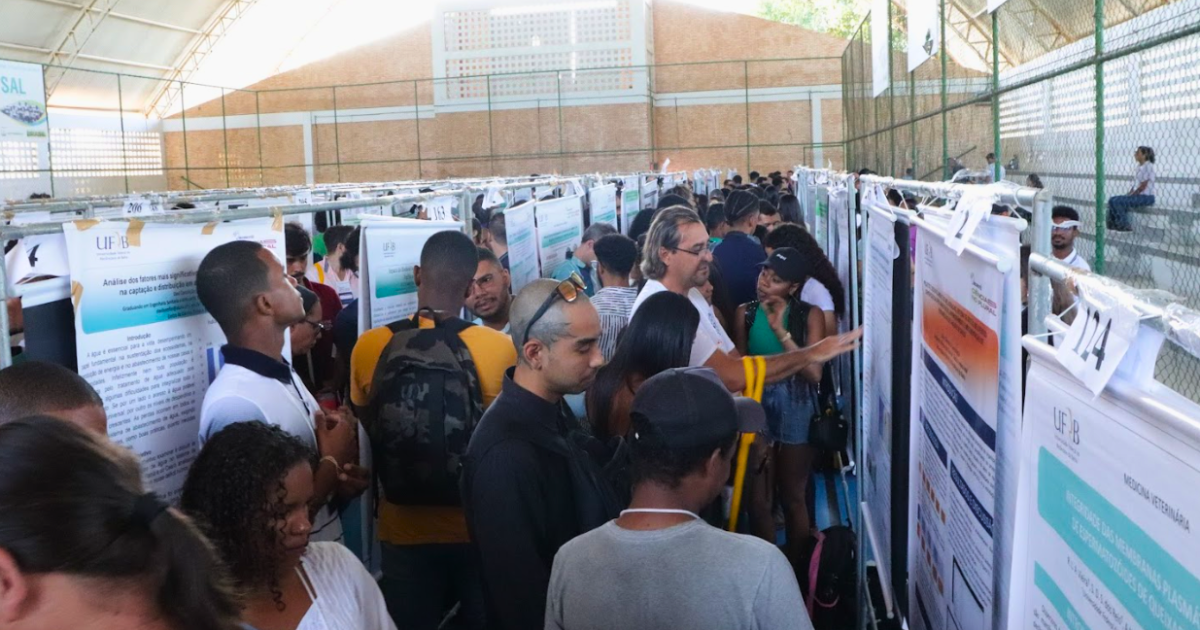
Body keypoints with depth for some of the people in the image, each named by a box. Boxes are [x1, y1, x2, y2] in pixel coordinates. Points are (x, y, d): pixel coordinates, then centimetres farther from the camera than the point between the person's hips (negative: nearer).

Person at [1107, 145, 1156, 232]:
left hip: (1146, 197, -9)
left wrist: (1130, 195, -13)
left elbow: (1143, 186, -17)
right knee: (1112, 200, -3)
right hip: (1137, 195, 9)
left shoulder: (1148, 166, -13)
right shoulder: (1139, 166, 15)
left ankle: (1125, 225, -12)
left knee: (1117, 202, -23)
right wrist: (1128, 194, 5)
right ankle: (1113, 224, -1)